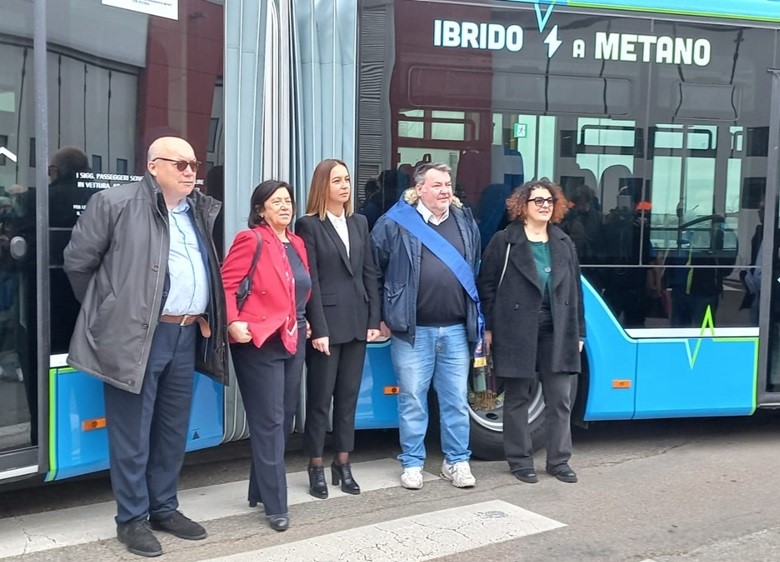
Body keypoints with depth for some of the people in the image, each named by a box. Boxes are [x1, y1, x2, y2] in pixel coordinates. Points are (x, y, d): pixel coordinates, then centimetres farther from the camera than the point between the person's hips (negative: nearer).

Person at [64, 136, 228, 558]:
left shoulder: (200, 212, 15)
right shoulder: (117, 203, -6)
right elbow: (78, 261, -1)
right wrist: (109, 312, 8)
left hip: (186, 335, 7)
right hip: (137, 336, -6)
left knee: (173, 430, 15)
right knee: (132, 432, 2)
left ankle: (164, 509, 28)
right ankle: (132, 518, 15)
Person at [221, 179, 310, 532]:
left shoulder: (296, 244, 13)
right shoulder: (251, 240, -10)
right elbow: (226, 284, -15)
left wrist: (303, 322, 14)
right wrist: (232, 323, -24)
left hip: (293, 340, 8)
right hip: (259, 341, -8)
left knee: (284, 418, 14)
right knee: (269, 421, -3)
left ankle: (260, 490, 29)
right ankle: (275, 504, 5)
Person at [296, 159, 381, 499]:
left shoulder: (359, 223, 13)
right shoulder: (309, 225, -4)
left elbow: (369, 273, 12)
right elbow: (310, 280, -10)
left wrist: (373, 320, 5)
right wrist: (318, 329, -15)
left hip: (357, 322, 5)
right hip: (326, 323, -5)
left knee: (349, 396, 11)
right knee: (320, 398, 3)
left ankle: (342, 465, 22)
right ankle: (316, 468, 15)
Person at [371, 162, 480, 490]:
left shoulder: (466, 223, 11)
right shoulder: (395, 223, -3)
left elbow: (476, 272, 18)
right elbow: (374, 270, -1)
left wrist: (476, 320, 15)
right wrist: (381, 317, -2)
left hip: (456, 330, 4)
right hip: (412, 330, -3)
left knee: (457, 400, 9)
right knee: (412, 399, 5)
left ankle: (457, 462, 22)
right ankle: (412, 463, 19)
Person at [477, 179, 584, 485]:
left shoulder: (564, 243, 12)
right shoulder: (504, 241, -1)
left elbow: (575, 289, 12)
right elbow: (487, 285, -2)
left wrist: (579, 331, 9)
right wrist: (490, 328, -6)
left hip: (556, 331, 4)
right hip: (516, 330, -4)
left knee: (560, 399, 6)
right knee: (517, 398, 6)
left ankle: (558, 460, 19)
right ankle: (520, 460, 18)